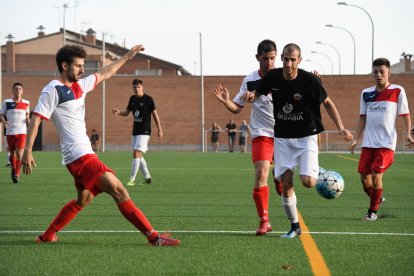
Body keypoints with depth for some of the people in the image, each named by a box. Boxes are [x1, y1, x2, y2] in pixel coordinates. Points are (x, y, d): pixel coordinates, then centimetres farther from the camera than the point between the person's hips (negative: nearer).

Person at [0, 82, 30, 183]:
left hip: (22, 132, 0)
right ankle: (13, 170, 35)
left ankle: (17, 174, -10)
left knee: (19, 154, -14)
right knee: (12, 153, 10)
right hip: (10, 132, 0)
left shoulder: (26, 103, 5)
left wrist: (27, 119, -1)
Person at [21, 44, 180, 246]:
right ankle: (153, 236, -19)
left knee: (83, 200, 21)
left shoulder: (79, 85, 15)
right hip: (80, 156, -10)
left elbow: (104, 74, 29)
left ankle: (47, 236, 27)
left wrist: (127, 56, 32)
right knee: (119, 190, -16)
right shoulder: (53, 90, -10)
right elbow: (36, 119, -15)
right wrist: (27, 151, -24)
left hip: (84, 155, 10)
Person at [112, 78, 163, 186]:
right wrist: (119, 112, -9)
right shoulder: (132, 98, 8)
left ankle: (132, 179, -14)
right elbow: (127, 112, 14)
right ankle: (147, 177, 23)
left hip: (144, 132, -7)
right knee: (138, 156, 12)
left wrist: (159, 130, -6)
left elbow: (154, 114, -5)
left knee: (136, 154, -15)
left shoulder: (148, 99, -9)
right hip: (135, 131, 7)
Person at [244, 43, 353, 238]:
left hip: (306, 137, -3)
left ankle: (319, 176, 19)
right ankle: (294, 227, 13)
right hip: (282, 138, 3)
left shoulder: (310, 80, -16)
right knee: (286, 183, -2)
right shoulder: (273, 77, -6)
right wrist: (251, 95, -15)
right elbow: (257, 93, 10)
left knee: (307, 182, -18)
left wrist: (340, 127, -13)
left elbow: (327, 103, -3)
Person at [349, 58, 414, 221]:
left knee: (376, 175, -14)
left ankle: (373, 211, 1)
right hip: (368, 143, 5)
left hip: (387, 143, -5)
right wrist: (355, 139, 7)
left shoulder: (397, 91, -1)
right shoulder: (366, 93, 10)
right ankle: (377, 199, 31)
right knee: (364, 177, 3)